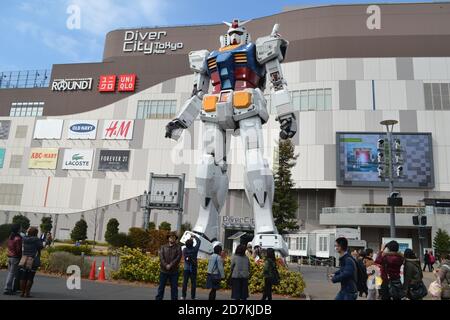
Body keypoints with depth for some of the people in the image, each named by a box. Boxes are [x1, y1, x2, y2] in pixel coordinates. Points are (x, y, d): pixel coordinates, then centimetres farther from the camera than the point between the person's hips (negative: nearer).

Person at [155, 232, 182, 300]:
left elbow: (178, 257, -8)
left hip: (174, 271, -1)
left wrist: (171, 265, -16)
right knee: (161, 287, 6)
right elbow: (161, 257, -3)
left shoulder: (178, 247, 2)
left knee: (174, 287, 6)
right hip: (164, 271, 1)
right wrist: (166, 265, -16)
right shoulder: (163, 247, 8)